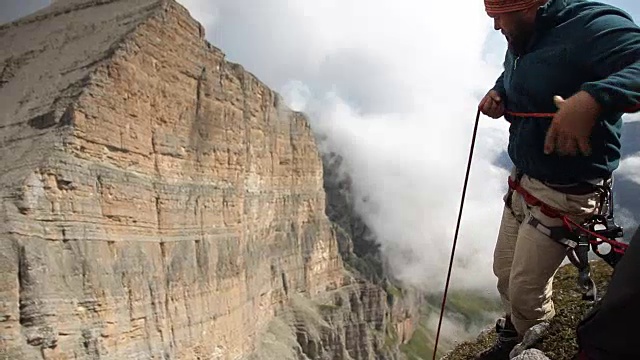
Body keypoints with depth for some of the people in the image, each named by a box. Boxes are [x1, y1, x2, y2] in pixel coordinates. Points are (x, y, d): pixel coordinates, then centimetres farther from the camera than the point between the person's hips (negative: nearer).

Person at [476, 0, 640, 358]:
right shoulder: (522, 41, 5)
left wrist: (593, 98, -52)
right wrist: (497, 93, 4)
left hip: (562, 195, -8)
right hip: (522, 182, 9)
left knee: (526, 292, 5)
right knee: (505, 274, 21)